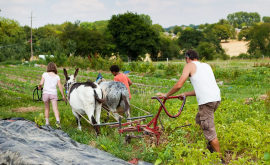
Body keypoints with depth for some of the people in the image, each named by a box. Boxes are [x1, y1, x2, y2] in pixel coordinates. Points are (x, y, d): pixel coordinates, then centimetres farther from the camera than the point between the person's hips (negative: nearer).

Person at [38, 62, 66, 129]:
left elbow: (41, 83, -5)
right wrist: (63, 96, 11)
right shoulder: (57, 76, 6)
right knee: (55, 108, -8)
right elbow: (60, 87, 4)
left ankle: (47, 122, 21)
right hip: (53, 93, 0)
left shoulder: (45, 74, 1)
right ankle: (57, 120, -29)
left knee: (47, 109, 15)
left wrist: (39, 87, 17)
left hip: (46, 93, 0)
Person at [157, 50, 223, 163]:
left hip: (206, 101, -8)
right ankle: (211, 146, 27)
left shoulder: (190, 65, 5)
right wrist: (186, 94, 32)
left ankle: (219, 157, 4)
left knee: (209, 130, -1)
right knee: (199, 120, 27)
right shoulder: (206, 66, 26)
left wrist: (166, 95, 10)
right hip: (216, 98, 8)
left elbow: (178, 85, -4)